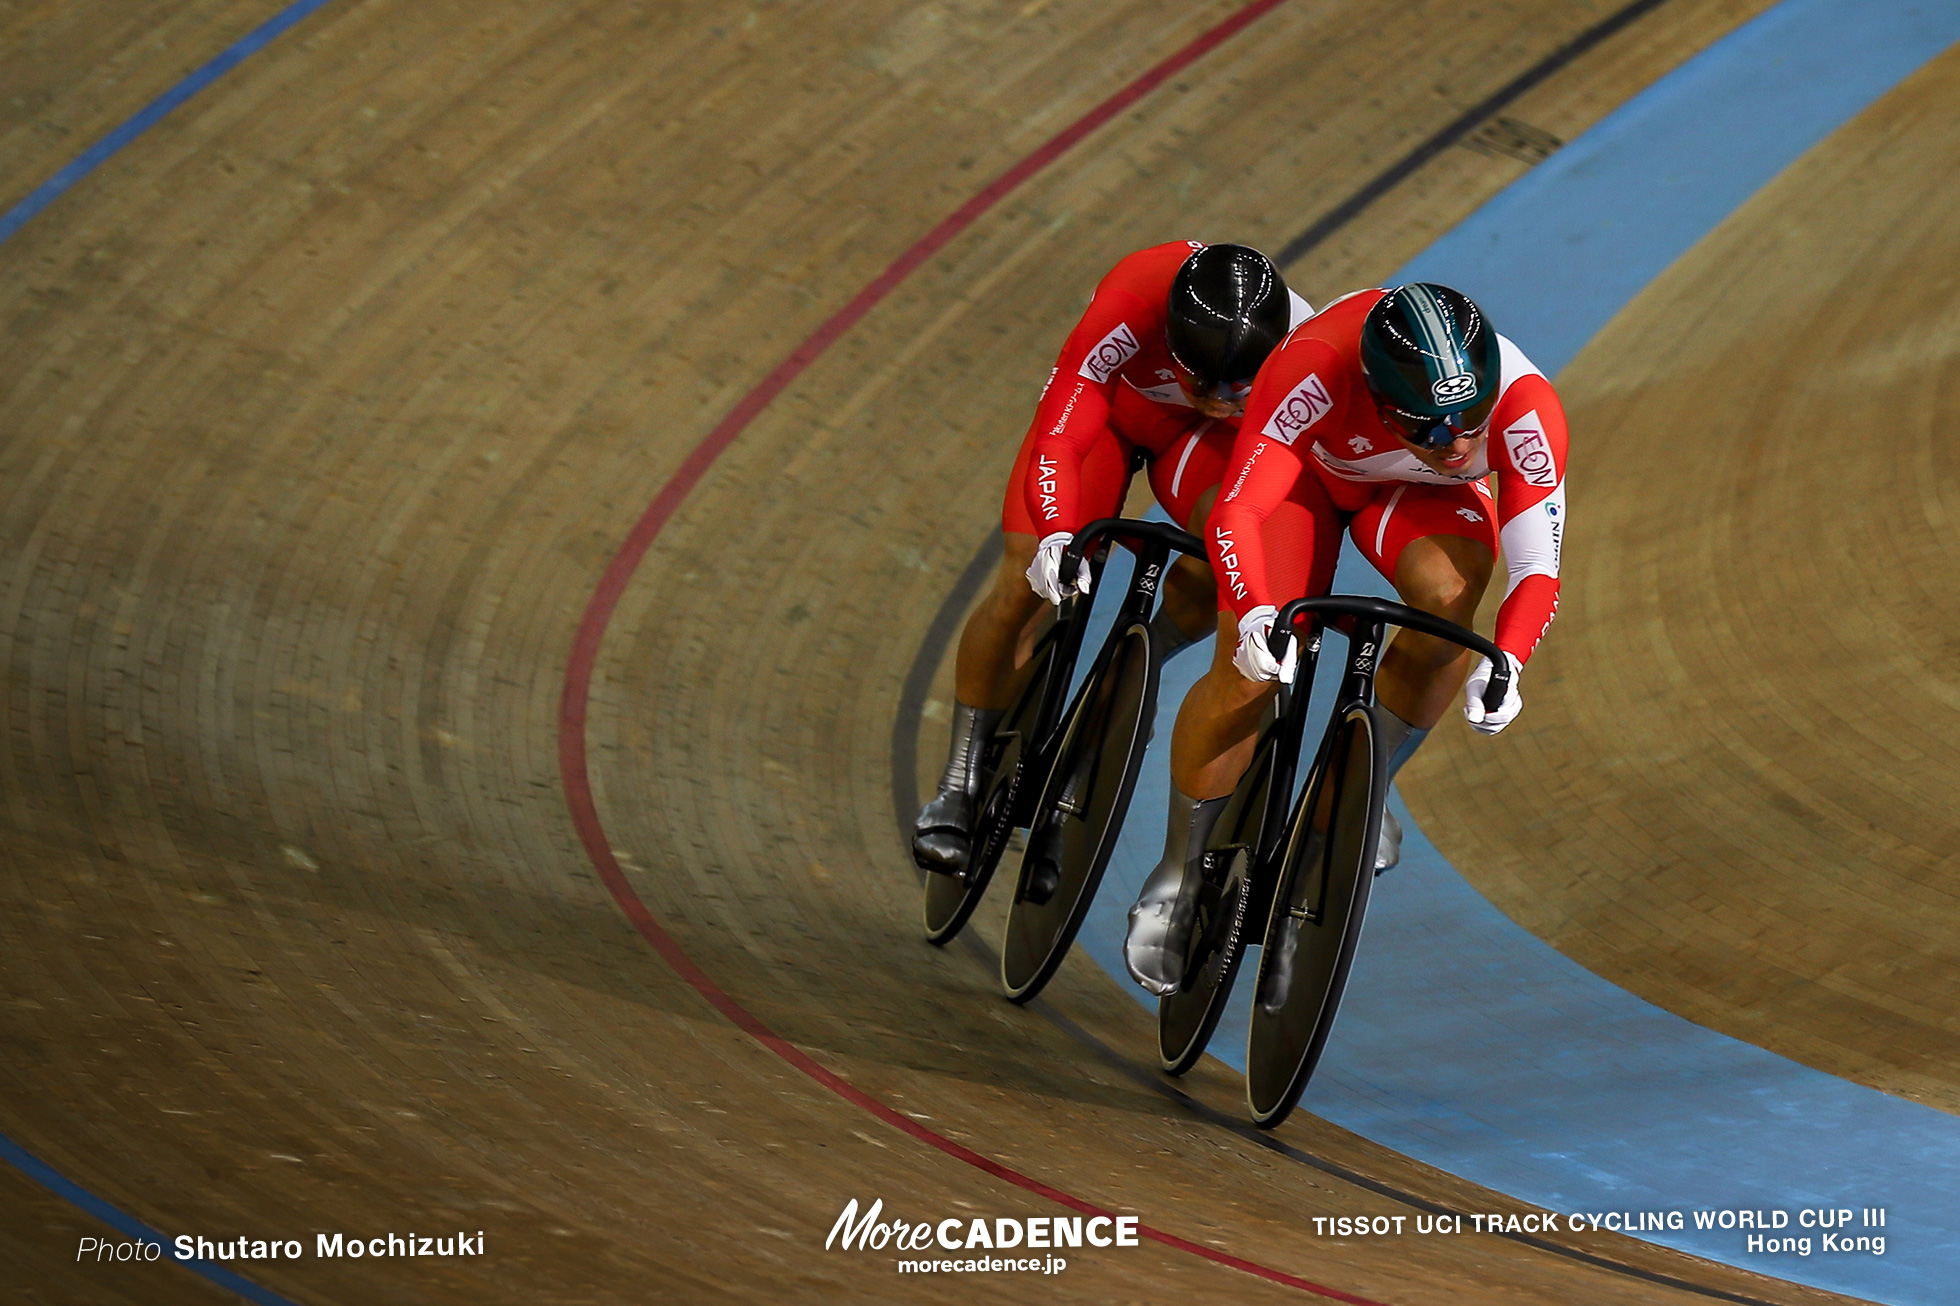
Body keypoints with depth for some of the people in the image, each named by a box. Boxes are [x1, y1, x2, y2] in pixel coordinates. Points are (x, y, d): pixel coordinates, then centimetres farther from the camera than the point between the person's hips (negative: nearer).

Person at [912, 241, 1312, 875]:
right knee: (1024, 586, -15)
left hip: (1198, 439, 1)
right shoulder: (1127, 313, -42)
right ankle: (959, 790, 1)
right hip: (1110, 407, -1)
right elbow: (1056, 444, -44)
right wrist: (1058, 537, -61)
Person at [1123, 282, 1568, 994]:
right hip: (1307, 469, -2)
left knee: (1448, 596, -30)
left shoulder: (1525, 406, -37)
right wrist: (1256, 617, -64)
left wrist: (1504, 665, -56)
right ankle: (1176, 880, 6)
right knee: (1249, 672, -16)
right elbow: (1235, 513, -46)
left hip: (1422, 497, 2)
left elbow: (1537, 568, -37)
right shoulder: (1314, 371, -43)